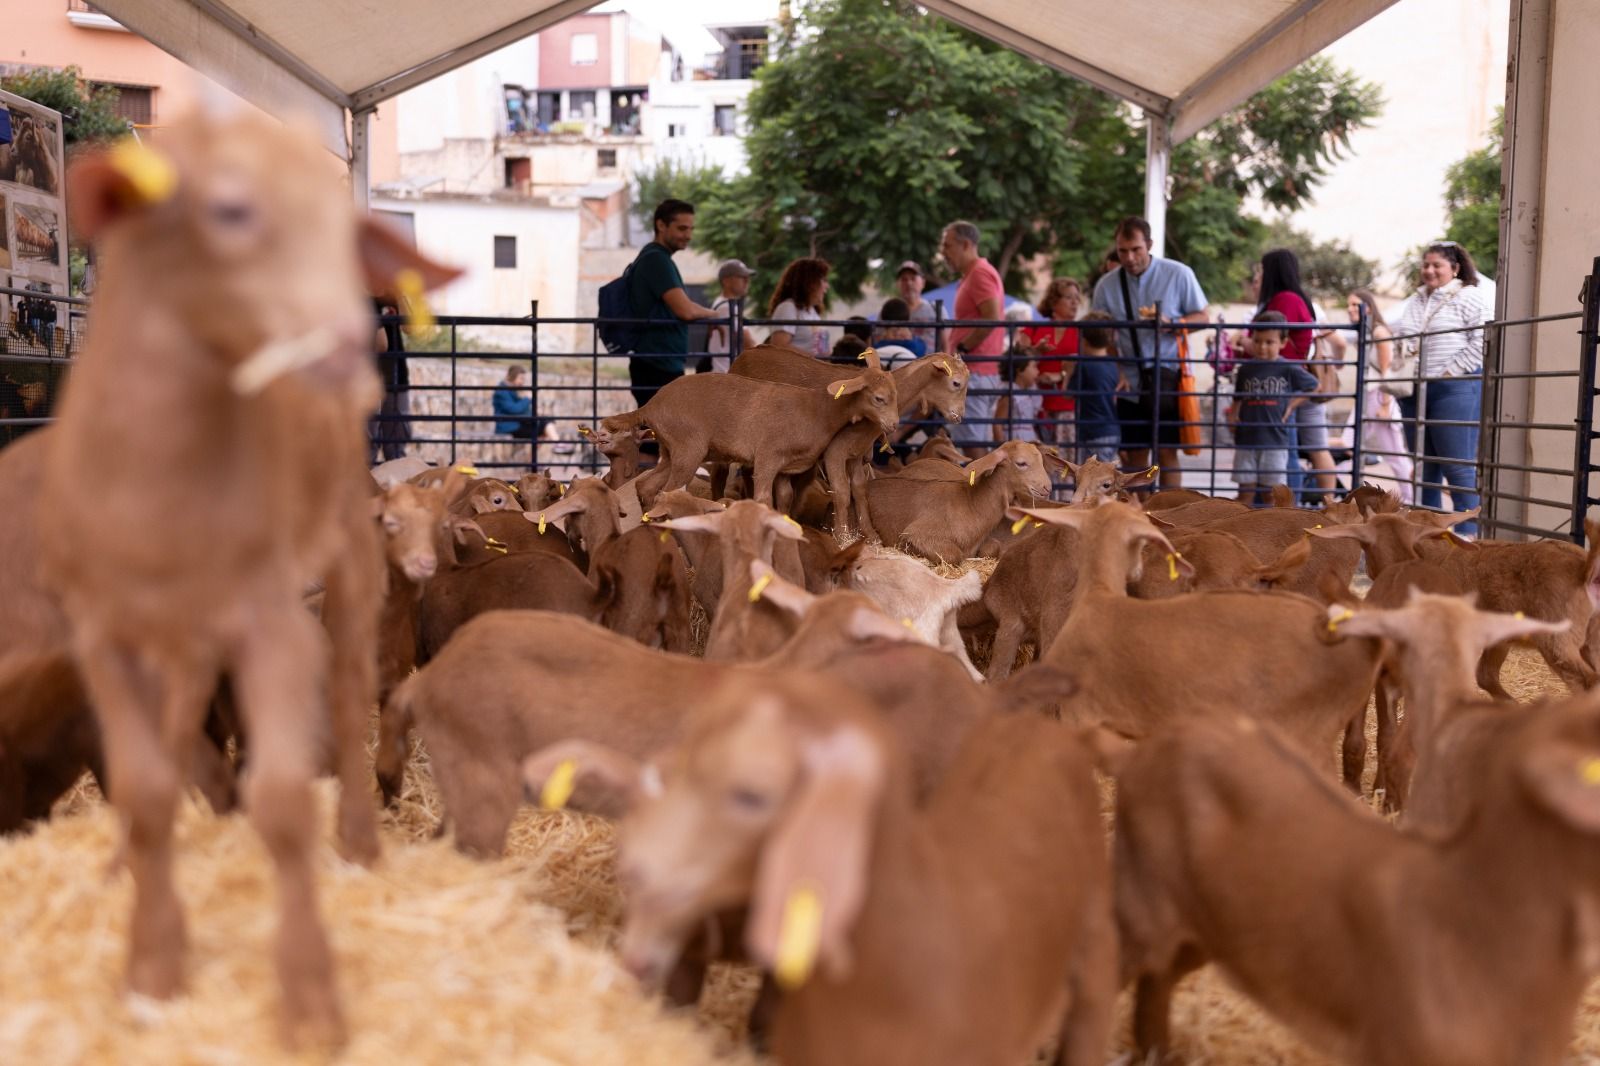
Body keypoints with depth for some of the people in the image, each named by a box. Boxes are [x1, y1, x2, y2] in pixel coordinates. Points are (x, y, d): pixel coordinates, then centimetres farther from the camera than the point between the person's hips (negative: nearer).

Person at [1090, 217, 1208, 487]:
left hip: (1170, 379, -2)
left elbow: (1201, 318, 1)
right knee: (1135, 456, 6)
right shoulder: (1107, 285, 2)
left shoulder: (1178, 274, -4)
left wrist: (1169, 324, -19)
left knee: (1167, 452, -1)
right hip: (1130, 384, 2)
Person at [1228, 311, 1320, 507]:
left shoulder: (1289, 369, -2)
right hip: (1246, 440, 2)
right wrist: (1233, 415, -5)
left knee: (1272, 490, 5)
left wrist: (1292, 404, 0)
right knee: (1246, 489, 5)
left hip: (1275, 440, -2)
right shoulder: (1245, 369, 4)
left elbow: (1314, 387, 10)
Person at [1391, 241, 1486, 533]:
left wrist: (1449, 374, -15)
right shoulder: (1414, 302, 19)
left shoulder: (1468, 297, -2)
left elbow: (1481, 342, -11)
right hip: (1414, 393, 7)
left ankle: (1466, 536, -5)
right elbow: (1398, 340, 27)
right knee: (1424, 468, 10)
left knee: (1458, 467, -8)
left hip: (1454, 390, -7)